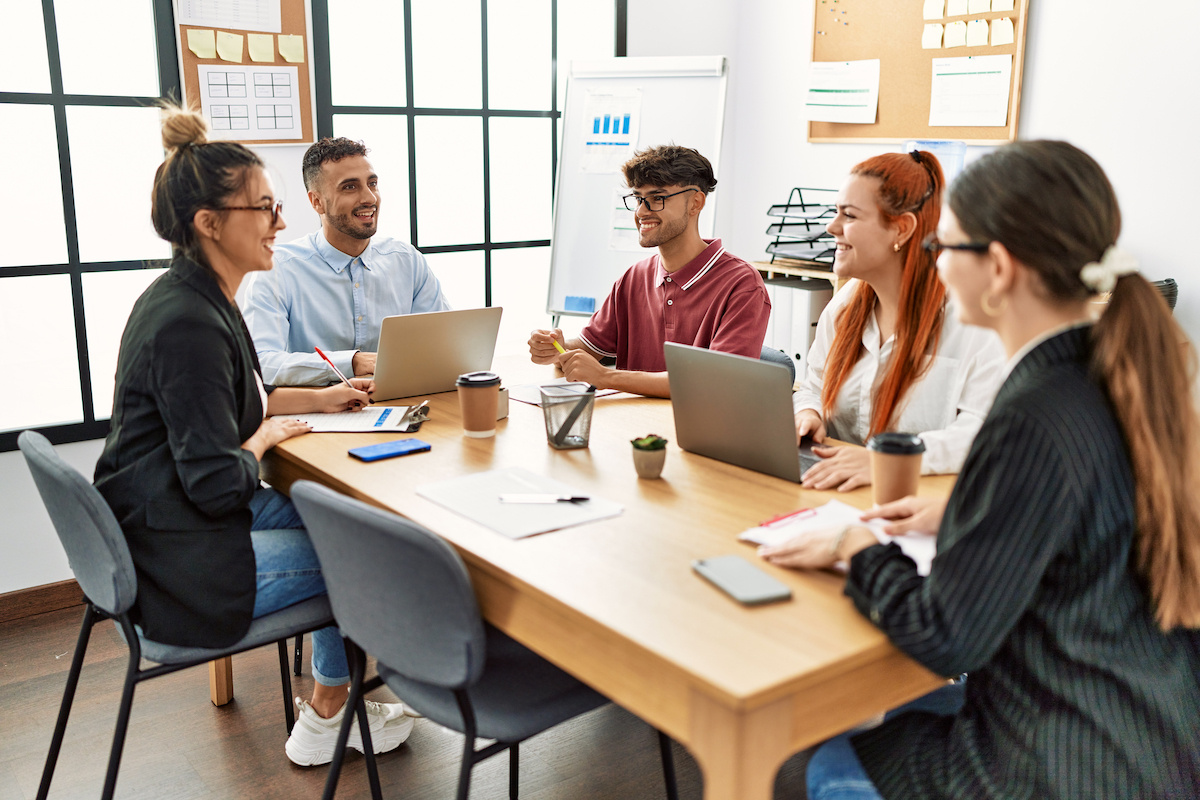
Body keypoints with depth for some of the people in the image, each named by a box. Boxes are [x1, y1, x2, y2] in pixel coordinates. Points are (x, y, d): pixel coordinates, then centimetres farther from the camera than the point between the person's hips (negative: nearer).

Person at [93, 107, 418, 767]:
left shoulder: (197, 295, 7)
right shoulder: (188, 324, -26)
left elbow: (228, 401, 23)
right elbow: (217, 483, -27)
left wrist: (320, 398, 14)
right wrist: (264, 438, -8)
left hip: (167, 521, 10)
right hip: (178, 567, -10)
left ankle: (333, 694, 25)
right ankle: (325, 717, 21)